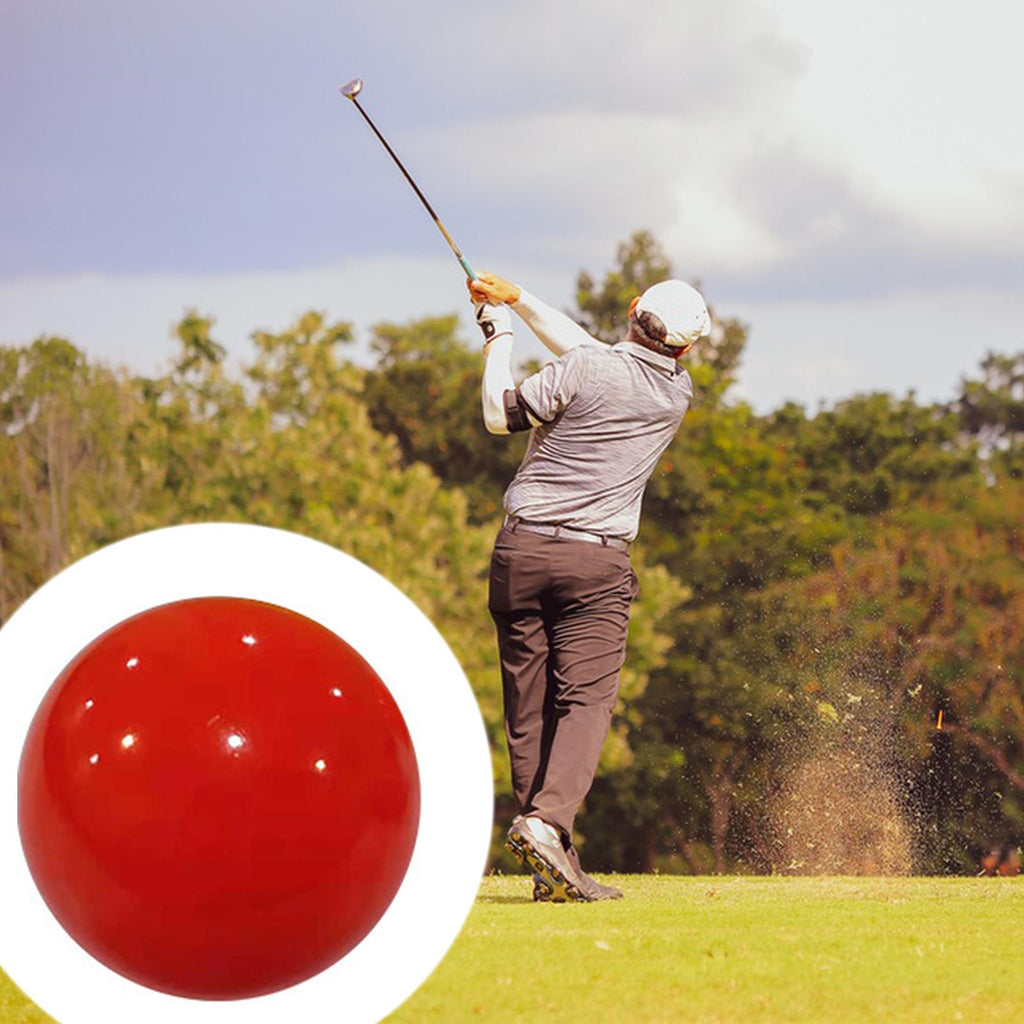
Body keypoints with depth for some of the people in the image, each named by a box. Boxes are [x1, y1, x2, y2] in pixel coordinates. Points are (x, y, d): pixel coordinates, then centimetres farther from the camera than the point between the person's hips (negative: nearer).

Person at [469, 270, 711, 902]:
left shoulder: (584, 369, -6)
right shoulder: (677, 395, 6)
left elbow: (501, 416, 3)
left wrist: (500, 334, 15)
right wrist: (519, 299, 23)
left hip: (522, 549, 0)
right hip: (597, 563, 0)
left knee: (529, 710, 4)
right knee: (586, 701, -7)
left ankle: (554, 872, 2)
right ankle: (548, 821, -33)